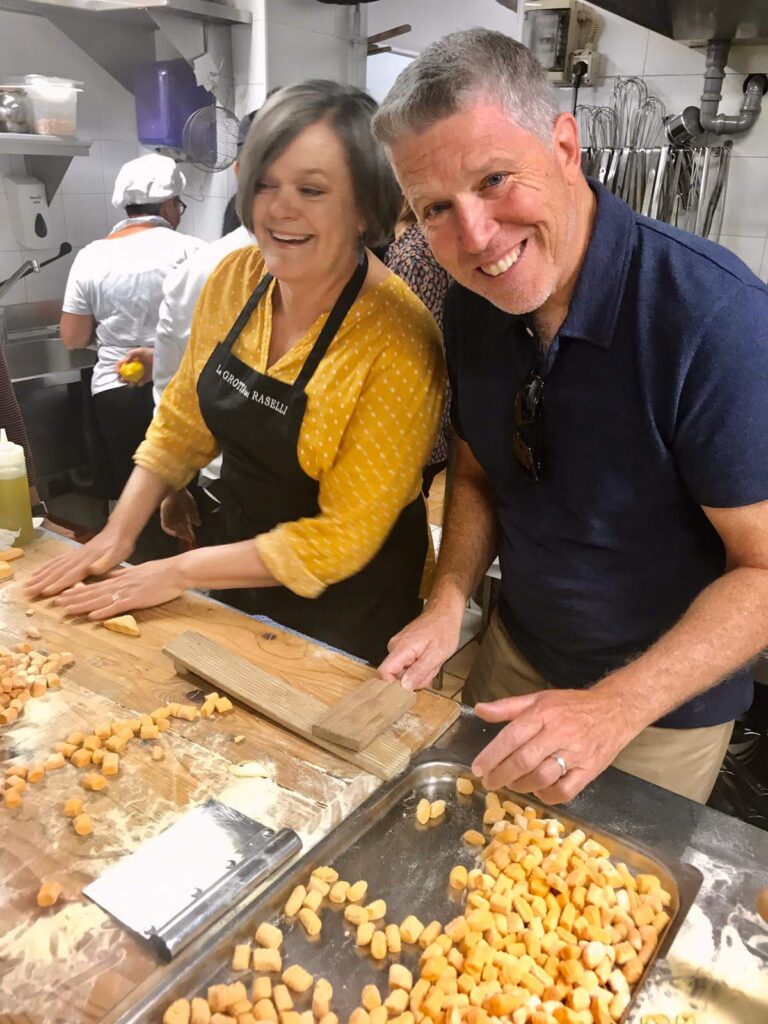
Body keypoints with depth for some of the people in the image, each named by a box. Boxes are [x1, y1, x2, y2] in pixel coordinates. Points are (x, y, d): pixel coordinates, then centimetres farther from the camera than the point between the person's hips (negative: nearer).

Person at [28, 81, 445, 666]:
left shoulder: (395, 341, -27)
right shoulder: (235, 278, -8)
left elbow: (342, 537, -23)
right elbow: (183, 421, 4)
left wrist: (180, 572, -19)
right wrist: (119, 534, -5)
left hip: (347, 614, -5)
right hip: (240, 585, 6)